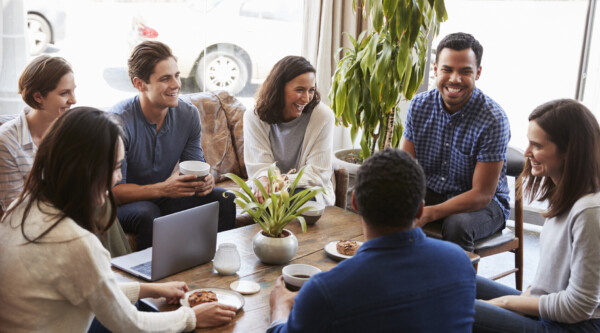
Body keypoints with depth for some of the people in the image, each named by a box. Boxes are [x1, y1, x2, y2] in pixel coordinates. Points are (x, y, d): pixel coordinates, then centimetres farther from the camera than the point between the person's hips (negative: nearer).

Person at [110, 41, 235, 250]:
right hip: (127, 202, -5)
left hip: (165, 199, 5)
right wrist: (162, 189, -37)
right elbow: (113, 191, -22)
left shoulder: (188, 114, -5)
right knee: (148, 214, -36)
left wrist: (204, 180, -22)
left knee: (225, 200, -13)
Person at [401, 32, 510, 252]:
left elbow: (482, 194, -22)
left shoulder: (493, 119, -20)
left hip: (484, 203, -4)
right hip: (429, 193, 4)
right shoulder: (419, 106, -6)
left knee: (457, 225, -35)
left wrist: (429, 213, -35)